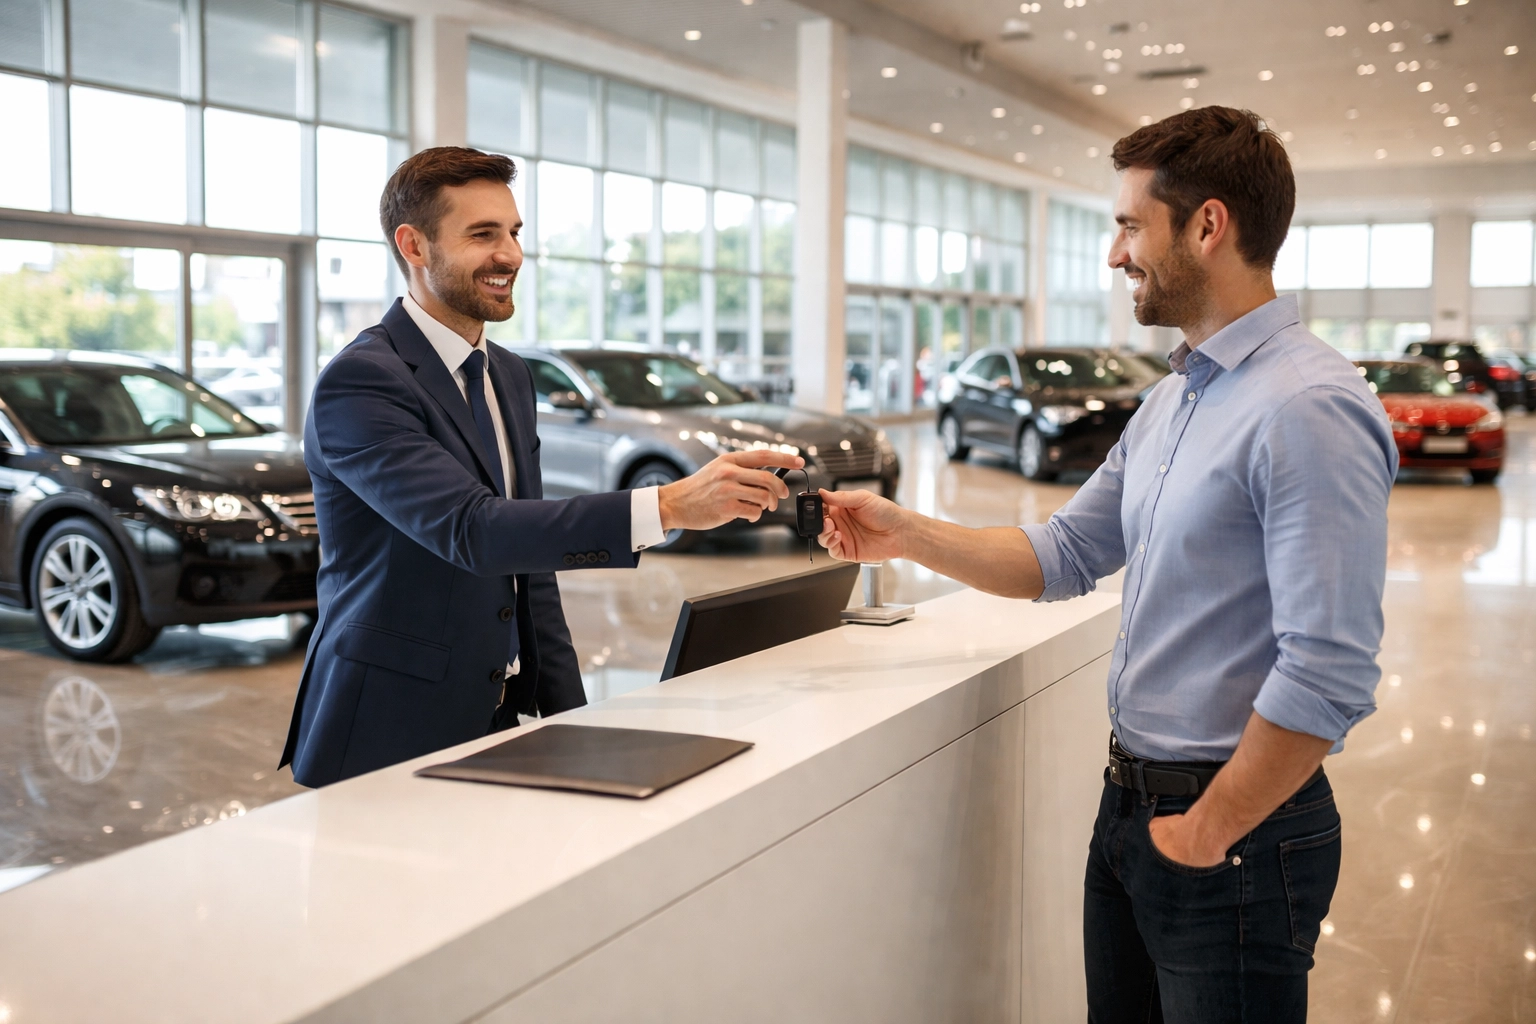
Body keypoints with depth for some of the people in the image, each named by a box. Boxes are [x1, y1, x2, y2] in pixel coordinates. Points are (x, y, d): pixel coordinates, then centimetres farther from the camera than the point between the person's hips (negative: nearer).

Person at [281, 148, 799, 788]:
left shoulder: (510, 377, 11)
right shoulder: (358, 382, -15)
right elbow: (471, 529, -29)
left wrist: (566, 716, 8)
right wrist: (670, 506, -36)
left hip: (498, 717, 7)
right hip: (389, 735, -6)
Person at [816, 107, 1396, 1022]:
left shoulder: (1308, 409, -22)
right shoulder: (1171, 402, 10)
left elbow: (1329, 677, -26)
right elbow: (1065, 557, 15)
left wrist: (1207, 835, -18)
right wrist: (905, 535, 5)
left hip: (1235, 824, -9)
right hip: (1130, 803, 9)